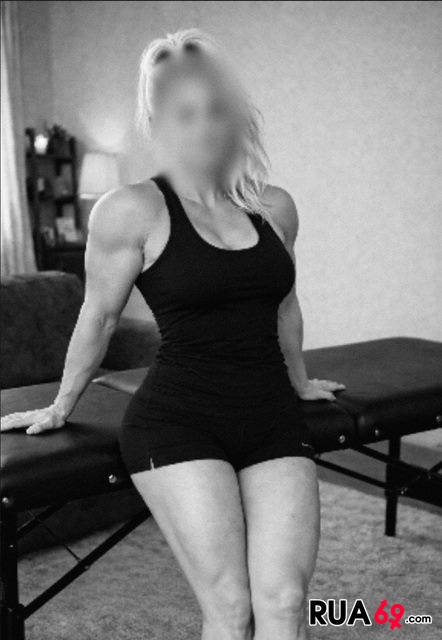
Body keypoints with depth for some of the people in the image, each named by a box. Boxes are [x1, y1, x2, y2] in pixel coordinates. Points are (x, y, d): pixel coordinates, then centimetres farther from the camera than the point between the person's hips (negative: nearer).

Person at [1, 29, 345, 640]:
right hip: (177, 424, -4)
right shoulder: (133, 211, -5)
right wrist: (62, 407, 15)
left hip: (274, 419, 4)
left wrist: (300, 381, 36)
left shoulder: (275, 206, 9)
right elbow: (99, 317, 5)